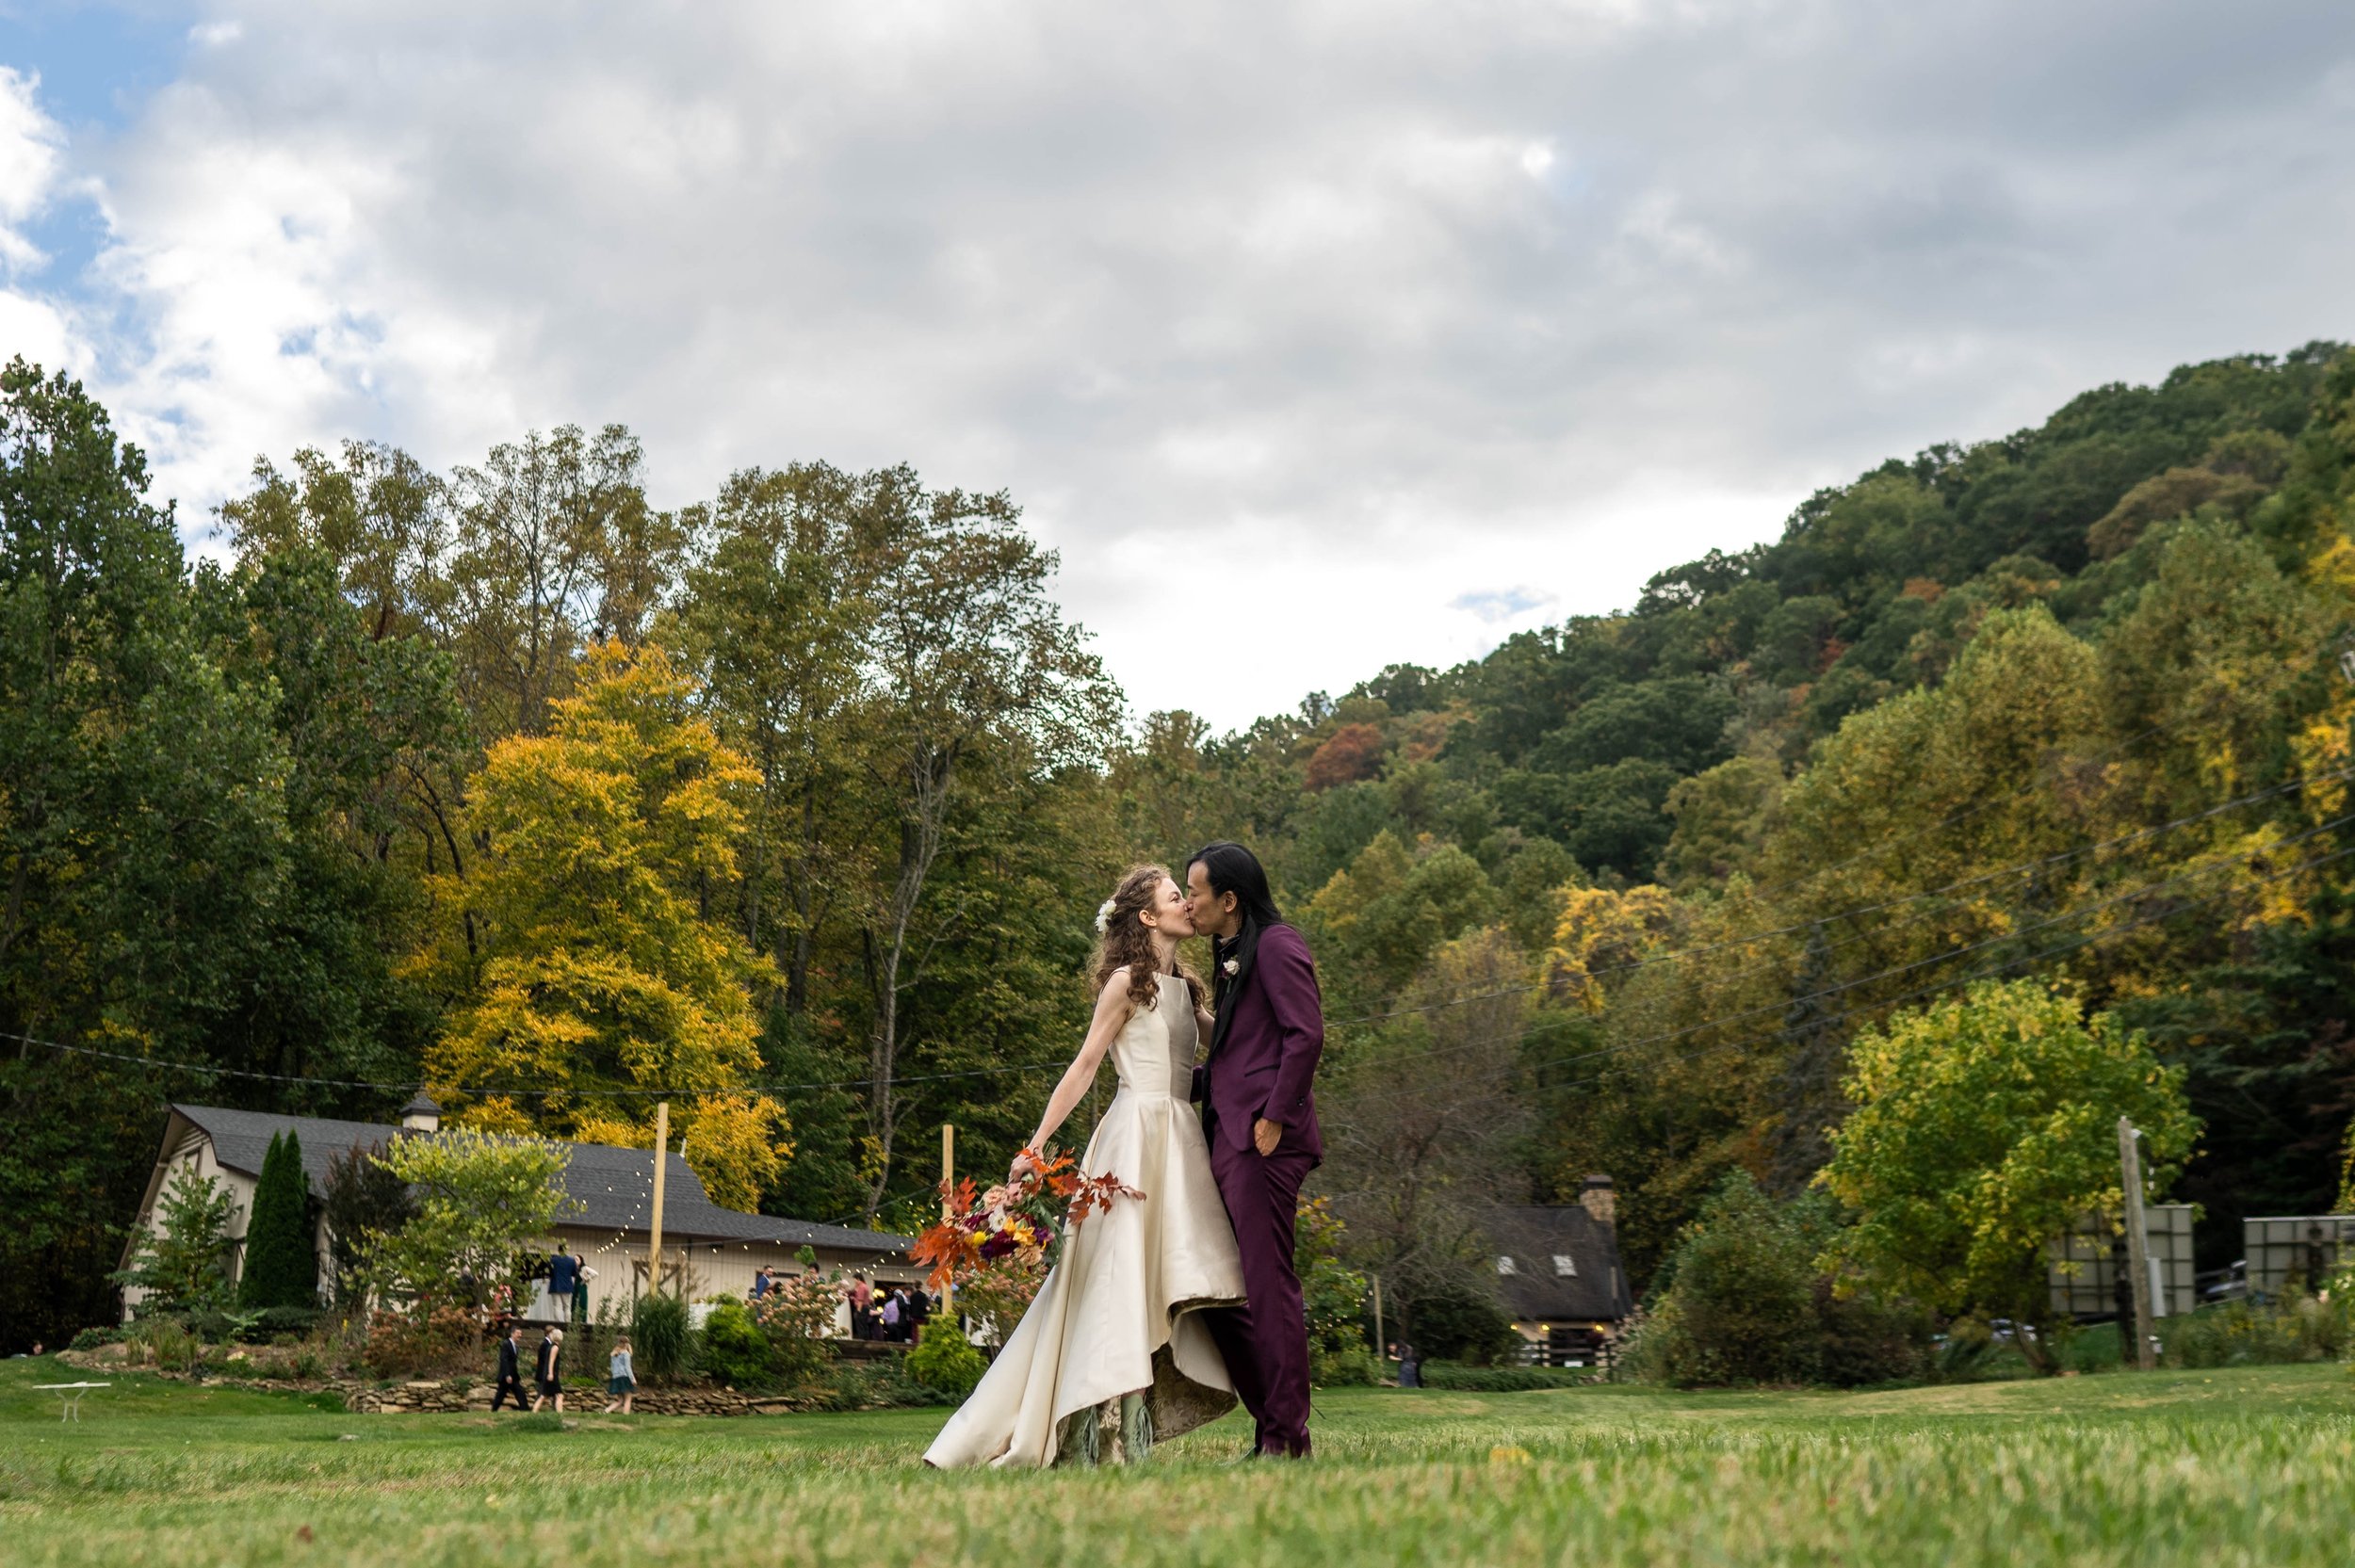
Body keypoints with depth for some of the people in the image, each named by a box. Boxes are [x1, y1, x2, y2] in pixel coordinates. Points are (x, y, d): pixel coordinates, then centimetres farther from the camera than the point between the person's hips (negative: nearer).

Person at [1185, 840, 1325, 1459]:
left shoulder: (1276, 946, -7)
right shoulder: (1231, 956, 22)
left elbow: (1306, 1035, -16)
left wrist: (1275, 1117, -18)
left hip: (1263, 1140, -10)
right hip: (1227, 1140, 10)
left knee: (1269, 1286, -7)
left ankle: (1289, 1437, -1)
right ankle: (1269, 1428, 17)